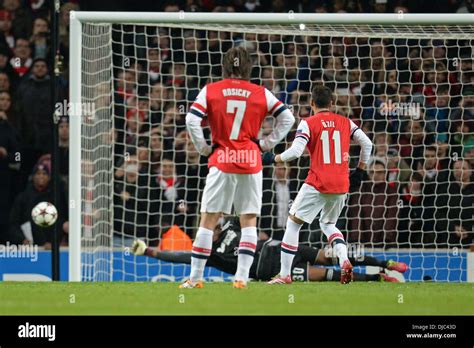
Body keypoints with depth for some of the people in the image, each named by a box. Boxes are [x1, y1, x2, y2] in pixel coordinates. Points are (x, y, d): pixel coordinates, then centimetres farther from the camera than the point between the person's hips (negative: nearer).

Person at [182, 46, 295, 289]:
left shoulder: (210, 91, 2)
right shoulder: (261, 93, 5)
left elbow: (192, 120, -9)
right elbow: (287, 119, 4)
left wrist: (203, 148, 1)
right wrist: (267, 144, 7)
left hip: (221, 160, -1)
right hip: (251, 161, 1)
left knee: (208, 220, 3)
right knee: (249, 221, 7)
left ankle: (195, 277, 4)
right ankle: (242, 276, -2)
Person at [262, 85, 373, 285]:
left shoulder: (308, 123, -4)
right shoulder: (345, 122, 9)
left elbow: (295, 152, -14)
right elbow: (367, 144, 7)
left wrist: (273, 159, 1)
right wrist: (360, 169, 20)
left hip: (317, 184, -5)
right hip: (342, 185, 5)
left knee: (293, 223, 7)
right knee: (328, 224, 25)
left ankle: (285, 274, 4)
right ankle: (344, 261, 0)